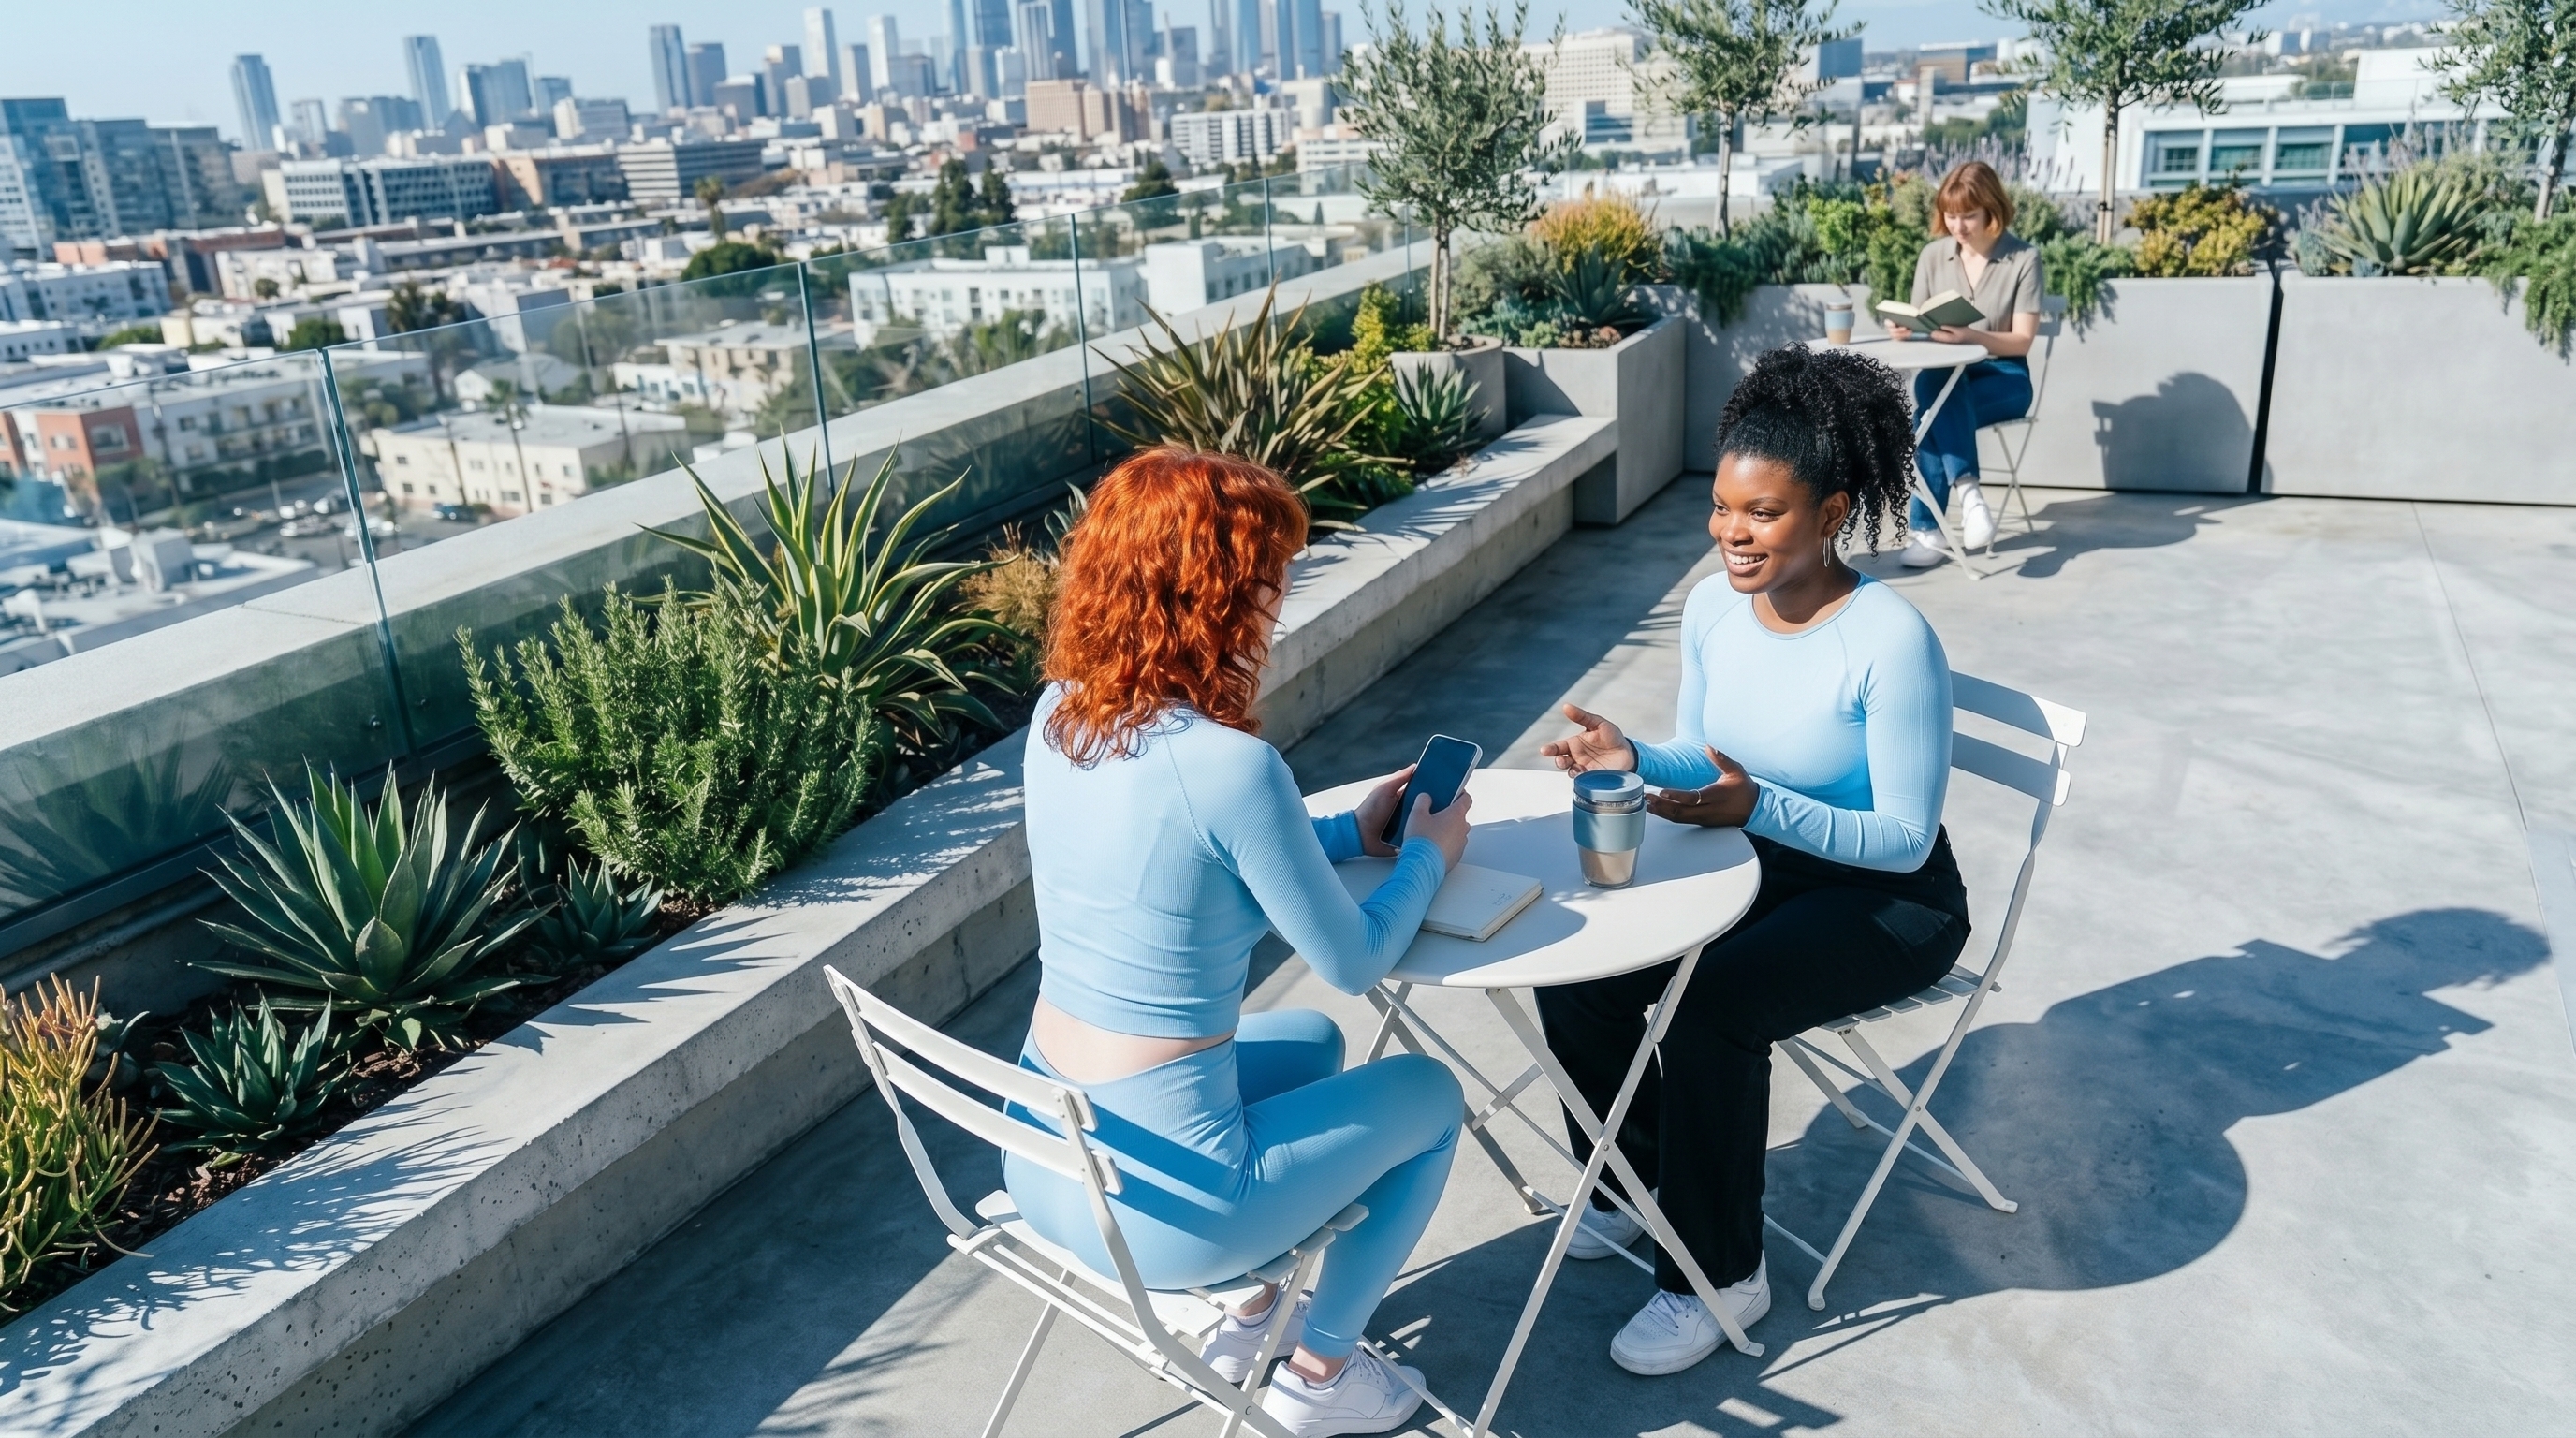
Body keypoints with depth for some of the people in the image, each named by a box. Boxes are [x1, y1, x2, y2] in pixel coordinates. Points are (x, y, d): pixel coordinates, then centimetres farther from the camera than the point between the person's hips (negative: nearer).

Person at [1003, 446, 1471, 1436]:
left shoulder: (1056, 715, -3)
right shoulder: (1228, 765, -26)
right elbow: (1354, 963, -12)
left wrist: (1349, 831, 13)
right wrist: (1428, 855, 6)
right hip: (1153, 1207, -7)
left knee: (1311, 1044, 32)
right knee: (1430, 1096, 18)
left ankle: (1246, 1312, 39)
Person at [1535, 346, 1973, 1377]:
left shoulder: (1891, 642, -25)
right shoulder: (1712, 606, -5)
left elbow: (1905, 839, -21)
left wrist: (1759, 806, -33)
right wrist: (1636, 759, -16)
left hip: (1885, 904, -6)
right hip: (1757, 868, 6)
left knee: (1707, 1010, -29)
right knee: (1576, 976, -13)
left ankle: (1720, 1273, -5)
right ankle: (1638, 1180, 15)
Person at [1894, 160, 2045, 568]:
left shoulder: (2024, 258, -5)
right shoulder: (1932, 256, 5)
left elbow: (2021, 340, -9)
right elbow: (1919, 327, 8)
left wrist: (1971, 337, -27)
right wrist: (1906, 329, -17)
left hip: (2003, 378, -3)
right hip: (1944, 375, 3)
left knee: (1934, 409, -35)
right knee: (1930, 384, -36)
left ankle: (1925, 529, -35)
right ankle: (1968, 490, -39)